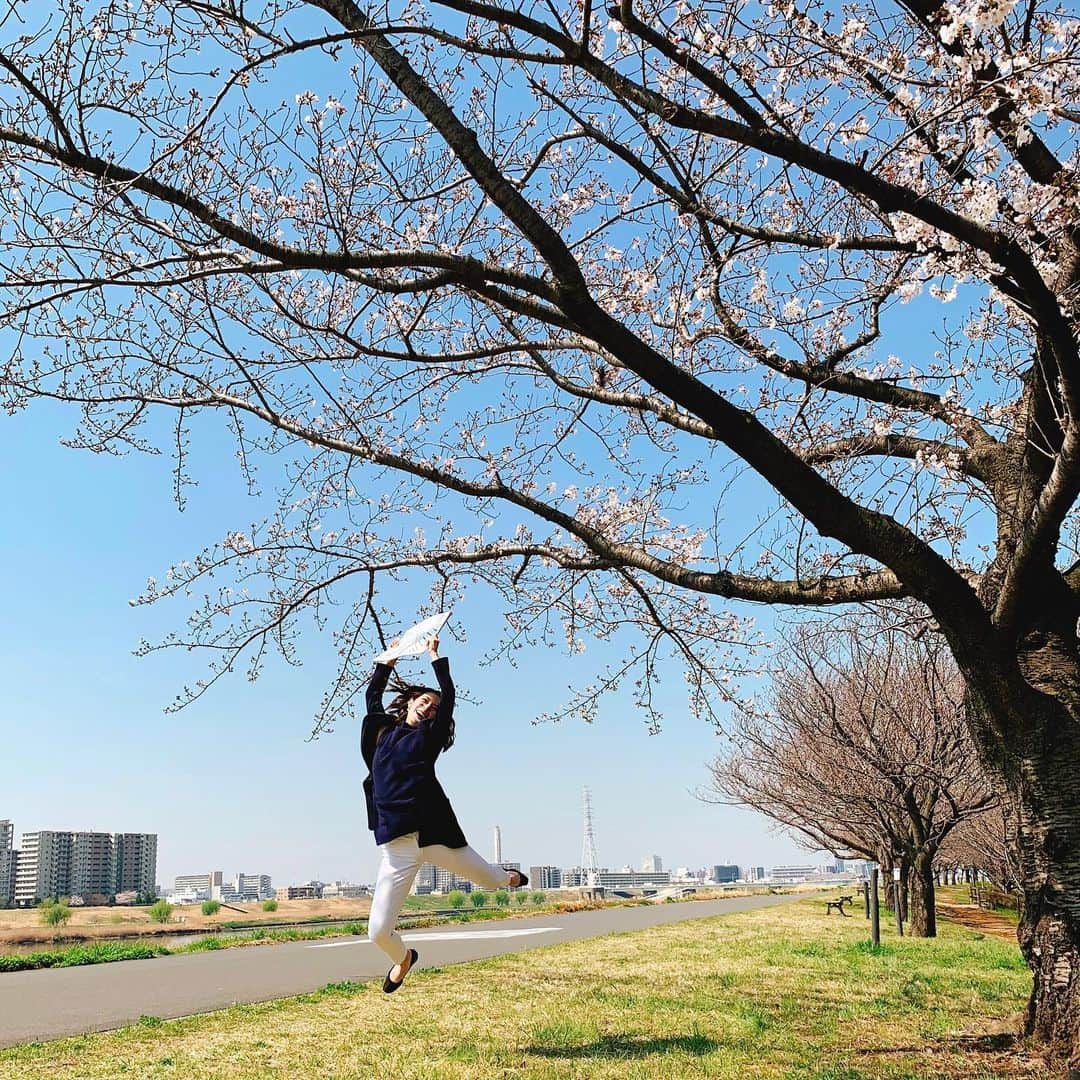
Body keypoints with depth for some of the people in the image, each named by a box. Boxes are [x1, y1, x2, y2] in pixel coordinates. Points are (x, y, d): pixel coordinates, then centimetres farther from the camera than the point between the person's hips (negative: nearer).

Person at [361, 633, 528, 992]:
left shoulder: (429, 736, 7)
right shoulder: (382, 731, 14)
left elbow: (449, 698, -1)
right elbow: (372, 696, 25)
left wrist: (435, 655, 3)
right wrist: (390, 659, 27)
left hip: (436, 835, -1)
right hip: (396, 845, 1)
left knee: (492, 881, 19)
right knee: (378, 932, -4)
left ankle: (509, 877, 59)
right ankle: (403, 959, 32)